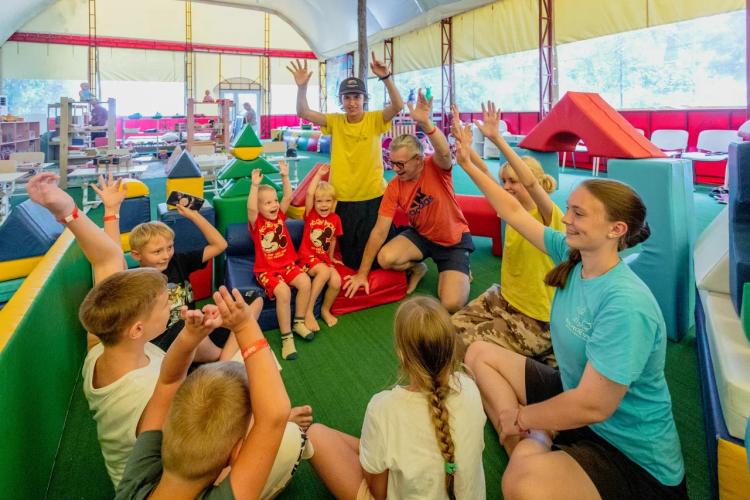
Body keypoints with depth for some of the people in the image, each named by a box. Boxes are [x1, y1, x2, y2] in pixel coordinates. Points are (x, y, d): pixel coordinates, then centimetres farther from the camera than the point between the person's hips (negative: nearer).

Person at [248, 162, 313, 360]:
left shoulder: (280, 215, 4)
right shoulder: (256, 222, -8)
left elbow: (288, 196, -6)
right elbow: (251, 208, -29)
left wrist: (285, 176, -15)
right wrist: (255, 186, -35)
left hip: (287, 264, 5)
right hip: (266, 269, -5)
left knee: (305, 282, -23)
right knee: (283, 292, -30)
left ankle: (299, 322, -2)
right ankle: (286, 337, -18)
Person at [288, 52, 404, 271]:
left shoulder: (374, 120, -5)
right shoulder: (335, 121, 1)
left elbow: (398, 106, -21)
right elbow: (303, 112, -7)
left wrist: (385, 78, -35)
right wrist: (302, 87, -23)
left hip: (373, 196, -2)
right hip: (342, 198, 2)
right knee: (348, 254, 15)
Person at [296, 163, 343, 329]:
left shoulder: (335, 219, 3)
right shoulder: (310, 214, -5)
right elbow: (309, 193, -20)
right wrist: (319, 175, -14)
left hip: (324, 258, 4)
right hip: (307, 256, -4)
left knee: (336, 281, -21)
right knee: (324, 272, -33)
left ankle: (325, 310, 9)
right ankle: (308, 311, -21)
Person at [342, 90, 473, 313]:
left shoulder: (436, 167, -19)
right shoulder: (394, 186, -13)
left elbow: (445, 152, -47)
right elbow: (379, 231, -14)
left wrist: (426, 123, -61)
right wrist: (362, 273, -15)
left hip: (454, 240, -3)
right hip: (421, 235, 3)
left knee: (452, 305, -19)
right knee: (385, 258, -26)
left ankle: (458, 272, 17)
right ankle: (416, 268, 9)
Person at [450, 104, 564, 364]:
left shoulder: (549, 217, -20)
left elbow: (530, 182, -40)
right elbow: (484, 173, -7)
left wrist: (497, 139, -44)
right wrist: (463, 141, -18)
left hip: (536, 317, -7)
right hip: (504, 298, 7)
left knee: (471, 345, -13)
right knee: (453, 328, 1)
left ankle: (539, 352, 9)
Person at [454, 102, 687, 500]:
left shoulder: (625, 306, -30)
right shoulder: (571, 255, -7)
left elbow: (592, 406, -30)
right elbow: (513, 212, 3)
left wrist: (519, 416, -15)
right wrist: (470, 166, 5)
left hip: (632, 455, -8)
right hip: (573, 395, 9)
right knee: (480, 354, 9)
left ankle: (531, 461, -3)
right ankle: (532, 450, 0)